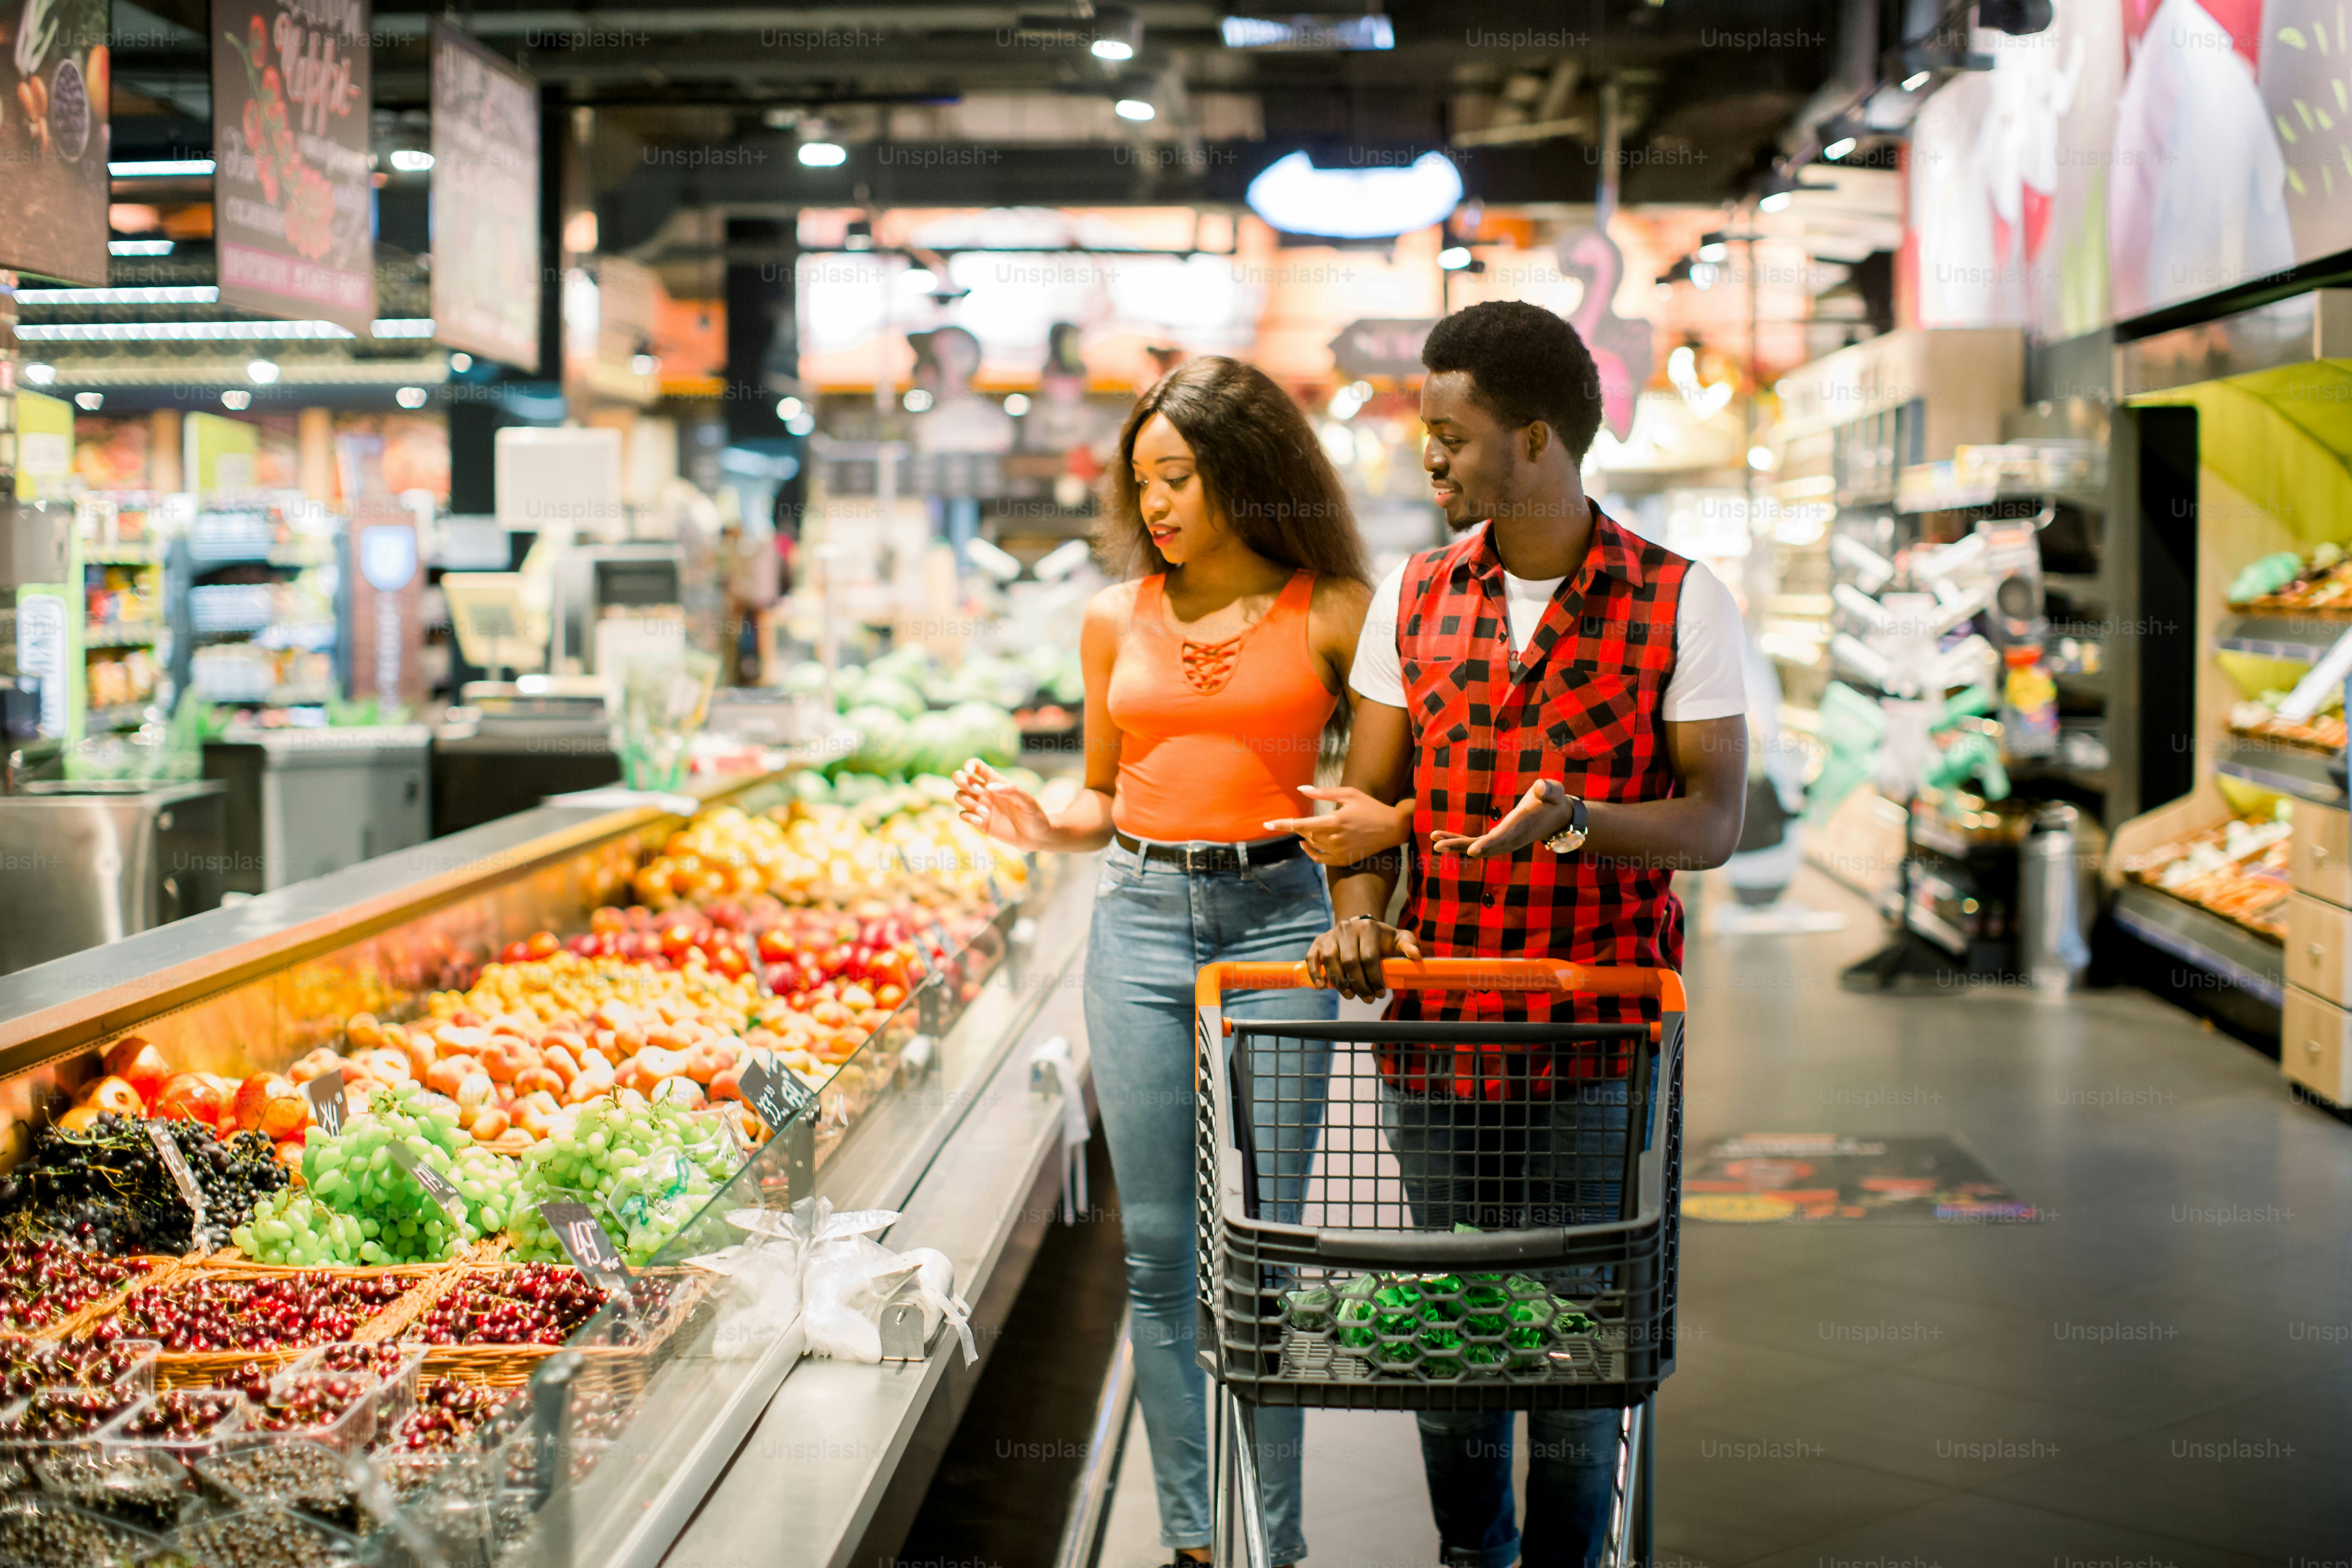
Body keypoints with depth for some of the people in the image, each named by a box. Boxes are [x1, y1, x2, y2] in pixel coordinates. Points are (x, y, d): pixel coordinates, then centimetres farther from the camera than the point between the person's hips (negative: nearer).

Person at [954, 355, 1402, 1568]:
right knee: (1158, 1249, 5)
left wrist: (1380, 823, -18)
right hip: (1140, 921, 3)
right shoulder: (1117, 620, 10)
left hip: (1277, 919, -3)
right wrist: (1043, 828, -3)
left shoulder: (1332, 614, 1)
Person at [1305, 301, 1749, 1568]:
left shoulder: (1680, 604, -3)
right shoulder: (1414, 598, 8)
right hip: (1434, 1025, 3)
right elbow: (1369, 792, 8)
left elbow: (1715, 818, -6)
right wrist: (1356, 916, -12)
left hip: (1595, 1036, -3)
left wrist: (1577, 821, -25)